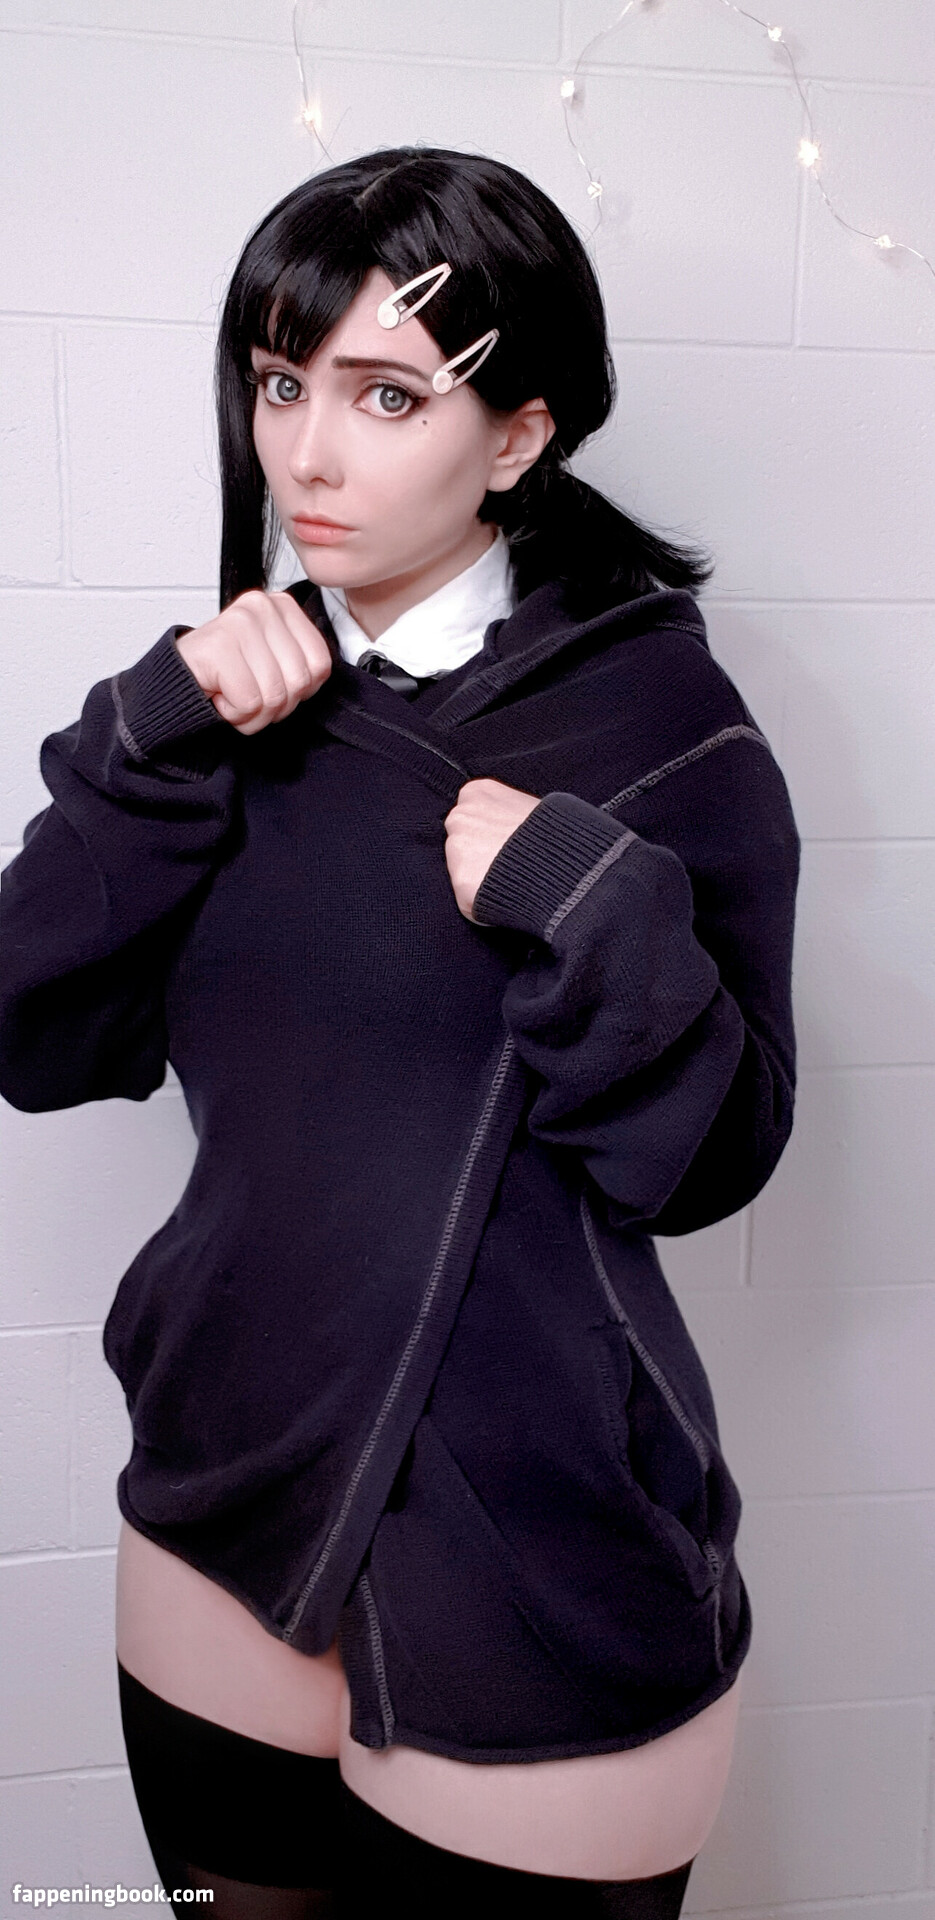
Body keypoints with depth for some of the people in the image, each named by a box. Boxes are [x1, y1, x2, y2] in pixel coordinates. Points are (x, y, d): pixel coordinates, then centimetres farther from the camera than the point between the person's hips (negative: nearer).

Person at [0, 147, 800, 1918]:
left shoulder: (659, 716, -11)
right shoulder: (253, 687, 2)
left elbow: (705, 1161, -9)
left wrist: (597, 911, -25)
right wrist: (161, 741, -15)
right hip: (227, 1518, 5)